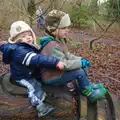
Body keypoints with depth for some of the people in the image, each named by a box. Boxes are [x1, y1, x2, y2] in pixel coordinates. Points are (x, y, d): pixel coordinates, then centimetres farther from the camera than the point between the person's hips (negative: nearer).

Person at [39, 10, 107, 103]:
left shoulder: (59, 41, 6)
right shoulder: (52, 46, -28)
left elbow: (68, 55, 12)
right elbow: (63, 64, -31)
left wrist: (80, 60, -2)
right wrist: (80, 62, -22)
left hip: (58, 72, 10)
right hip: (52, 77, -10)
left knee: (82, 67, 8)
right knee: (79, 72, -17)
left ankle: (90, 86, 20)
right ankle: (89, 94, 1)